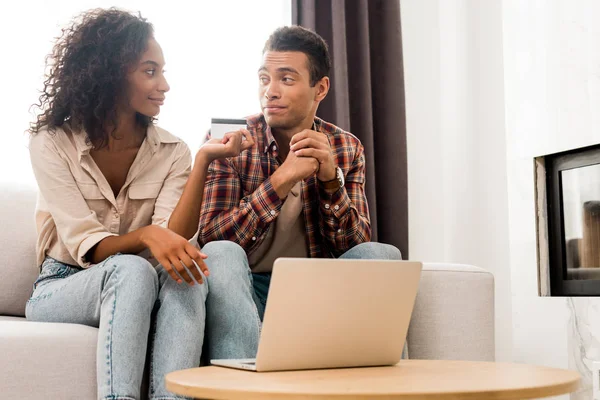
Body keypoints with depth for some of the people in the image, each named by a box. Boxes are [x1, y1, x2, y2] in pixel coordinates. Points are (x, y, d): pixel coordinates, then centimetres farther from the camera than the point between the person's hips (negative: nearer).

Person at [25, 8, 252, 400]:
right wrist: (146, 236, -37)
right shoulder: (53, 143, -7)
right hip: (62, 287, -2)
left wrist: (204, 161, -23)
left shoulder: (172, 151, 0)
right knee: (132, 270, -34)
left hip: (131, 291, 3)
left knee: (184, 273, -31)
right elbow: (87, 247, -17)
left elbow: (172, 241, -15)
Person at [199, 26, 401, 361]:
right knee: (221, 253, -32)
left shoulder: (346, 148, 2)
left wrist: (332, 181, -20)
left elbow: (356, 247, -3)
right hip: (247, 290, -2)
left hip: (315, 292, 2)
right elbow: (210, 238, -17)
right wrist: (283, 178, -26)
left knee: (381, 255, -22)